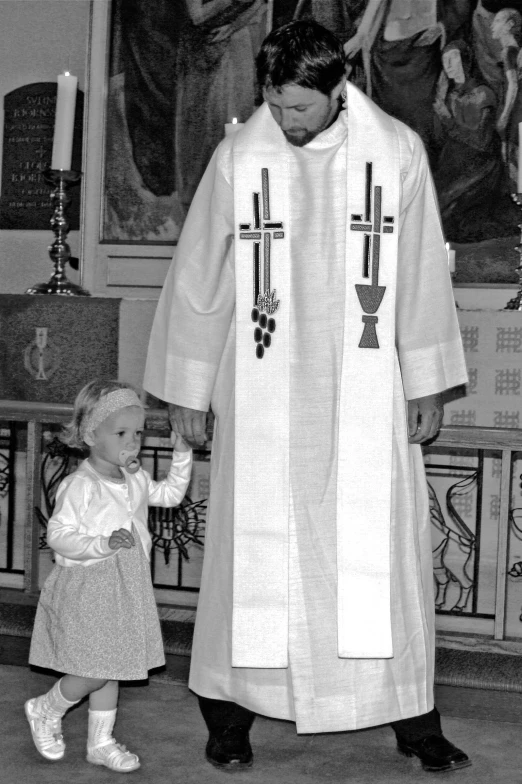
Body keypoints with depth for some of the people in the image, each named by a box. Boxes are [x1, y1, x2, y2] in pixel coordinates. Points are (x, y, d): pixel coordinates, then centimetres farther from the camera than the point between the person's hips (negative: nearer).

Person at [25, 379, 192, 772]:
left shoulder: (136, 479, 5)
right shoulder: (80, 486, -18)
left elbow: (170, 493, 19)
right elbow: (58, 535, -21)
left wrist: (182, 457, 7)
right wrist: (104, 543, -31)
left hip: (125, 591, 7)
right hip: (86, 590, -7)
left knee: (110, 670, 15)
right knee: (93, 673, -4)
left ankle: (101, 742, 27)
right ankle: (45, 710, 23)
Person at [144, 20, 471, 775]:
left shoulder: (398, 151, -3)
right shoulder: (238, 158, -4)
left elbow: (423, 278, 3)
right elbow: (199, 280, 2)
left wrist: (427, 386, 5)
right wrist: (187, 391, 5)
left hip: (367, 395, 1)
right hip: (263, 397, 0)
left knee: (386, 550, 5)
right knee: (254, 551, 6)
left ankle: (412, 714, 19)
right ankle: (230, 710, 21)